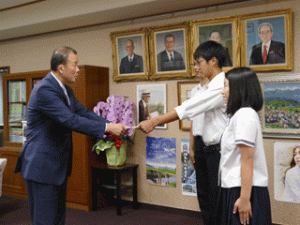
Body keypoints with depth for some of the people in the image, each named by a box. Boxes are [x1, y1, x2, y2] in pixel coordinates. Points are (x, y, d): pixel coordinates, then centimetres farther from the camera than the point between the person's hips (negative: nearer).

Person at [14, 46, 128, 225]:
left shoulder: (66, 90, 9)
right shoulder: (44, 90, -22)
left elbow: (84, 112, 8)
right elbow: (70, 120, -29)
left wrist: (112, 125, -6)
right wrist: (107, 128, -27)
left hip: (59, 165, 10)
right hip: (42, 166, -9)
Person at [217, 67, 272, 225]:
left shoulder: (245, 115, -14)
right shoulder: (241, 114, 16)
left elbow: (247, 158, -20)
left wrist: (244, 198, -21)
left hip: (243, 190, -9)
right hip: (234, 188, 9)